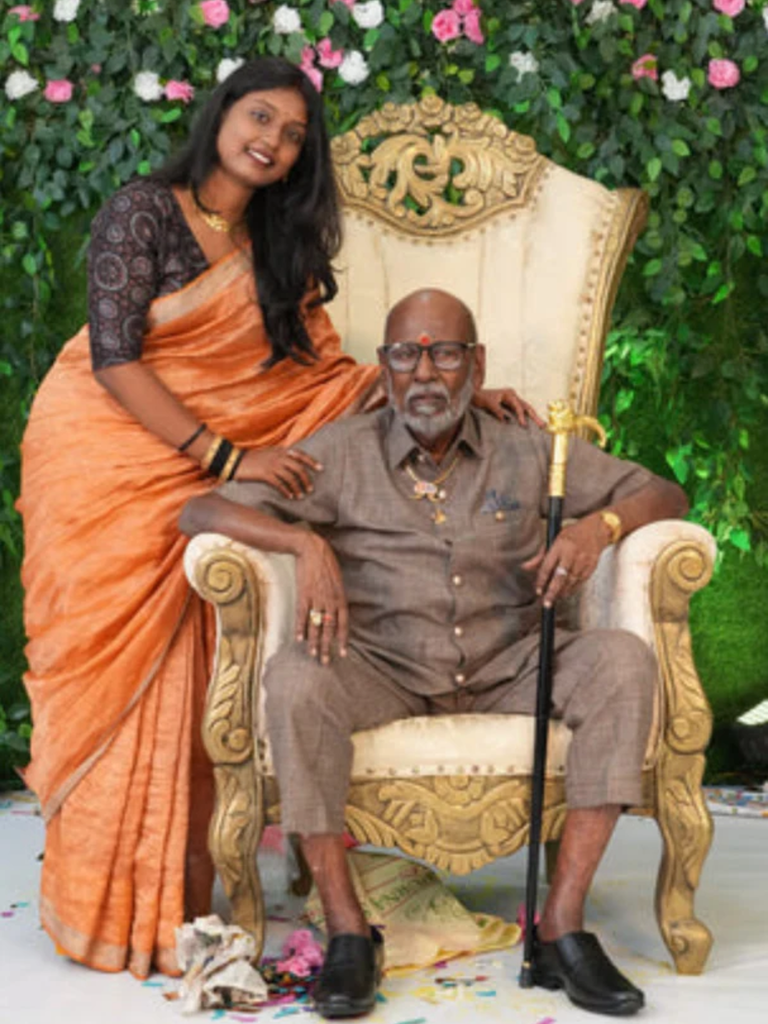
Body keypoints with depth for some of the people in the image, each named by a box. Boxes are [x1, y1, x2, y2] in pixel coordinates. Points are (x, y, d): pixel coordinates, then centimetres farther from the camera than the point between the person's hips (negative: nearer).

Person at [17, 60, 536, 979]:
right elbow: (115, 360, -15)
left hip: (187, 476, 5)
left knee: (178, 658, -3)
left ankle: (171, 896, 5)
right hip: (102, 455, -5)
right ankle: (110, 904, 1)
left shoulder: (279, 248, 12)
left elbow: (322, 370, 6)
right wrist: (228, 457, -20)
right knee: (117, 657, -7)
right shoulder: (144, 212, -7)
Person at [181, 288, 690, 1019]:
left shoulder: (527, 453, 7)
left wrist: (600, 524, -13)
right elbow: (200, 511, -6)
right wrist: (306, 543, -23)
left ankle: (562, 925, -24)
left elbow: (664, 494, 10)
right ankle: (346, 929, -21)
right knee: (293, 680, -33)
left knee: (622, 662, -25)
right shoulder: (342, 455, 1)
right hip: (383, 674, -1)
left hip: (504, 669, 2)